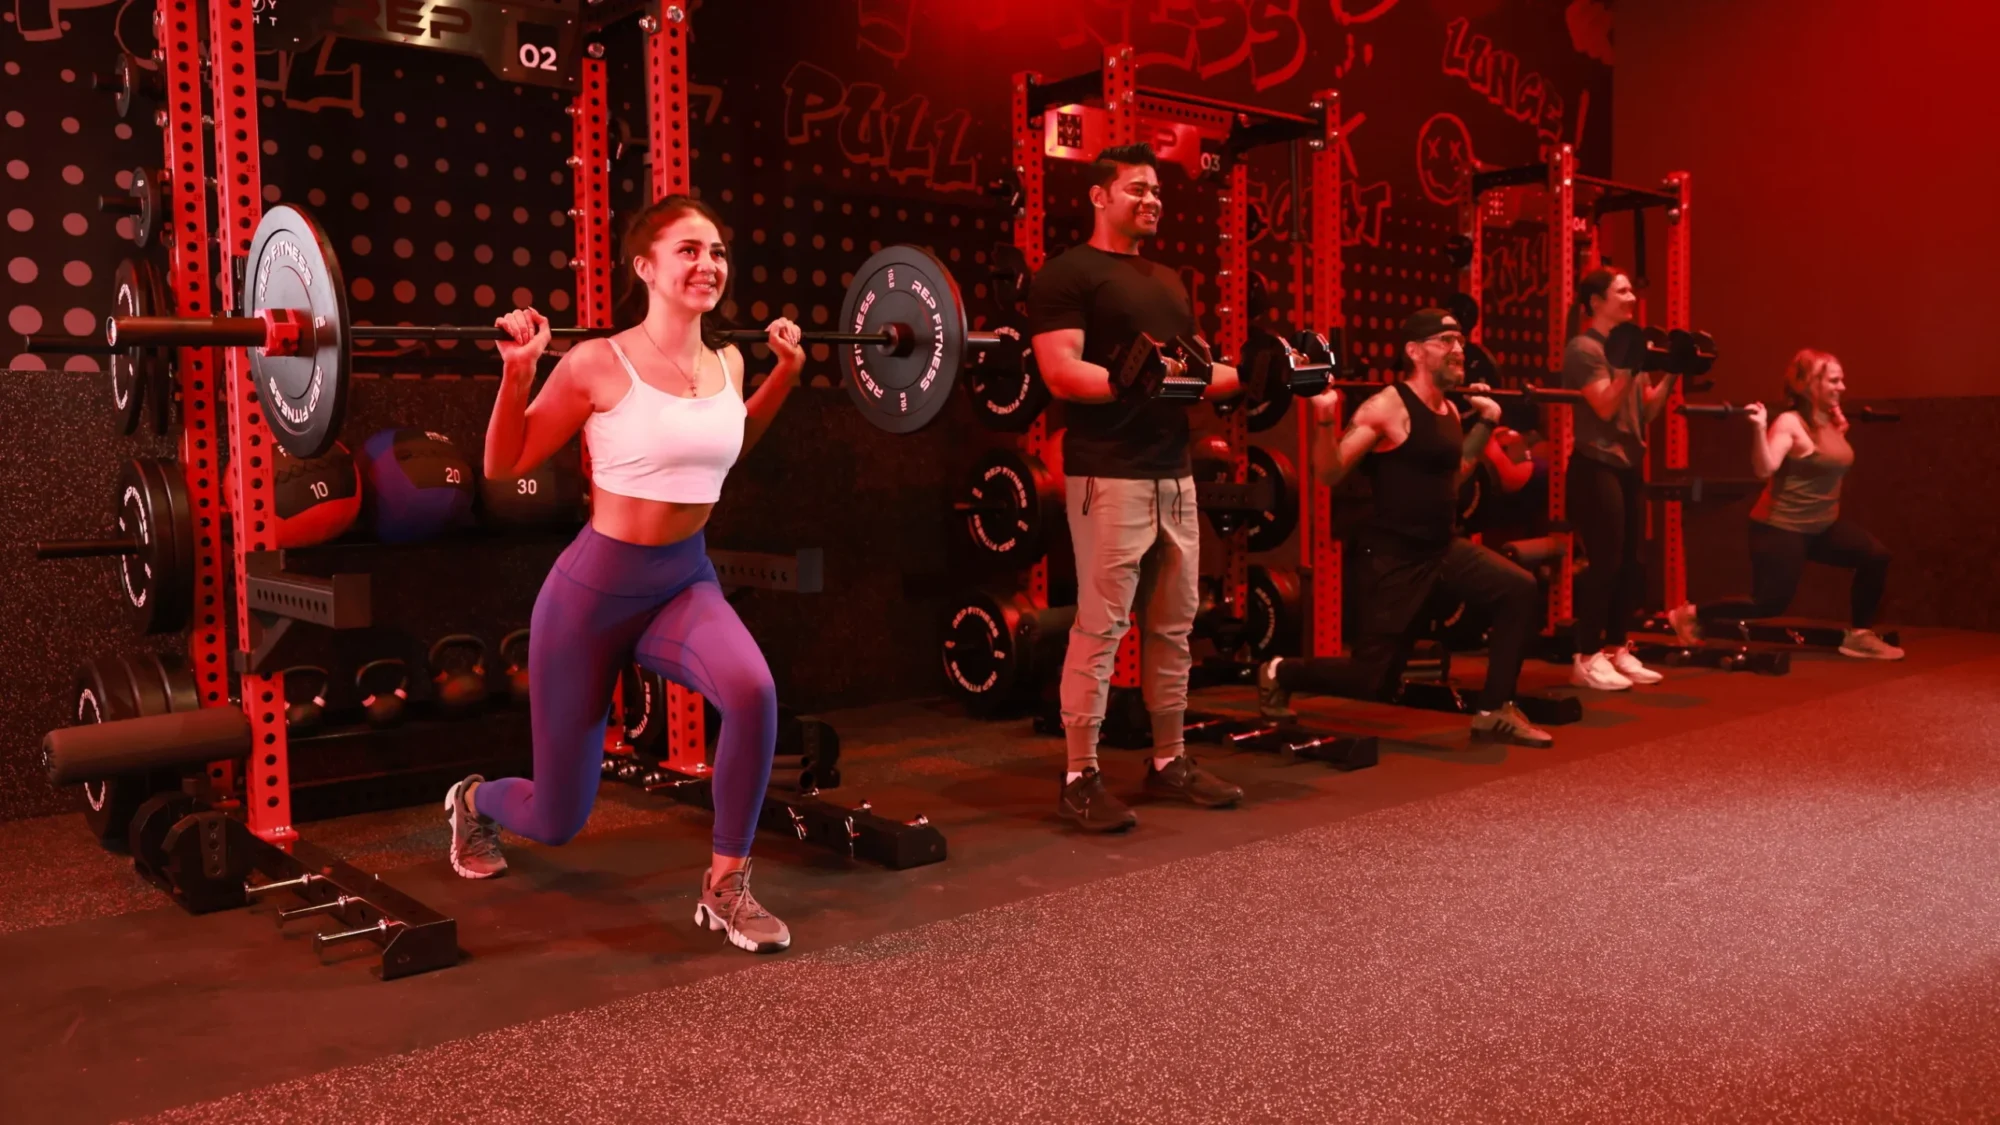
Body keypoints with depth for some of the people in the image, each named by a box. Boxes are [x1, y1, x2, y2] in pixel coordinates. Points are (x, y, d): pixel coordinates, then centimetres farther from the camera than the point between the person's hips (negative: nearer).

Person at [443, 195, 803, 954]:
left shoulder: (727, 364, -1)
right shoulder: (599, 363, -16)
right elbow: (503, 464, -7)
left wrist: (786, 371, 12)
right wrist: (516, 372, -21)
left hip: (686, 582, 4)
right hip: (595, 590, -4)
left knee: (753, 690, -33)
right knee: (558, 820, 9)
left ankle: (726, 887, -13)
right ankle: (474, 801, 48)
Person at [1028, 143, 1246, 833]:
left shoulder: (1168, 282, 22)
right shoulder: (1068, 274, -3)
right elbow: (1062, 374, -14)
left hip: (1174, 472, 8)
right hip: (1110, 475, -8)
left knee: (1174, 625, 11)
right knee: (1100, 626, -7)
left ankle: (1169, 761, 21)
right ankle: (1080, 779, 0)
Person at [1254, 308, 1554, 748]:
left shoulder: (1450, 410, 9)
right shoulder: (1389, 406, -16)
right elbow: (1330, 473, -17)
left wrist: (1486, 422, 24)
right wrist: (1325, 417, -32)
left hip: (1442, 547, 8)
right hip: (1391, 556, -8)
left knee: (1518, 589, -10)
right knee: (1373, 680, -5)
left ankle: (1494, 713, 2)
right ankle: (1279, 673, 23)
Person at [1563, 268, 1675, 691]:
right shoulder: (1585, 348, -9)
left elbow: (1646, 411, 14)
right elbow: (1606, 407, -19)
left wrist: (1670, 376, 3)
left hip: (1630, 465, 9)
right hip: (1596, 465, -9)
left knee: (1630, 563, 8)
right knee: (1604, 563, -9)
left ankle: (1616, 650, 16)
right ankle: (1587, 658, -4)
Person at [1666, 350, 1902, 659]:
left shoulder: (1831, 420, 9)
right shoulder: (1790, 423, -17)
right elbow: (1764, 468, -29)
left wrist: (1842, 427, 27)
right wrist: (1759, 428, -39)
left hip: (1823, 525, 8)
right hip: (1781, 528, -8)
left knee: (1875, 556, -7)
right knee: (1769, 603, -6)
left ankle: (1859, 636, 7)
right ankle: (1688, 614, 9)